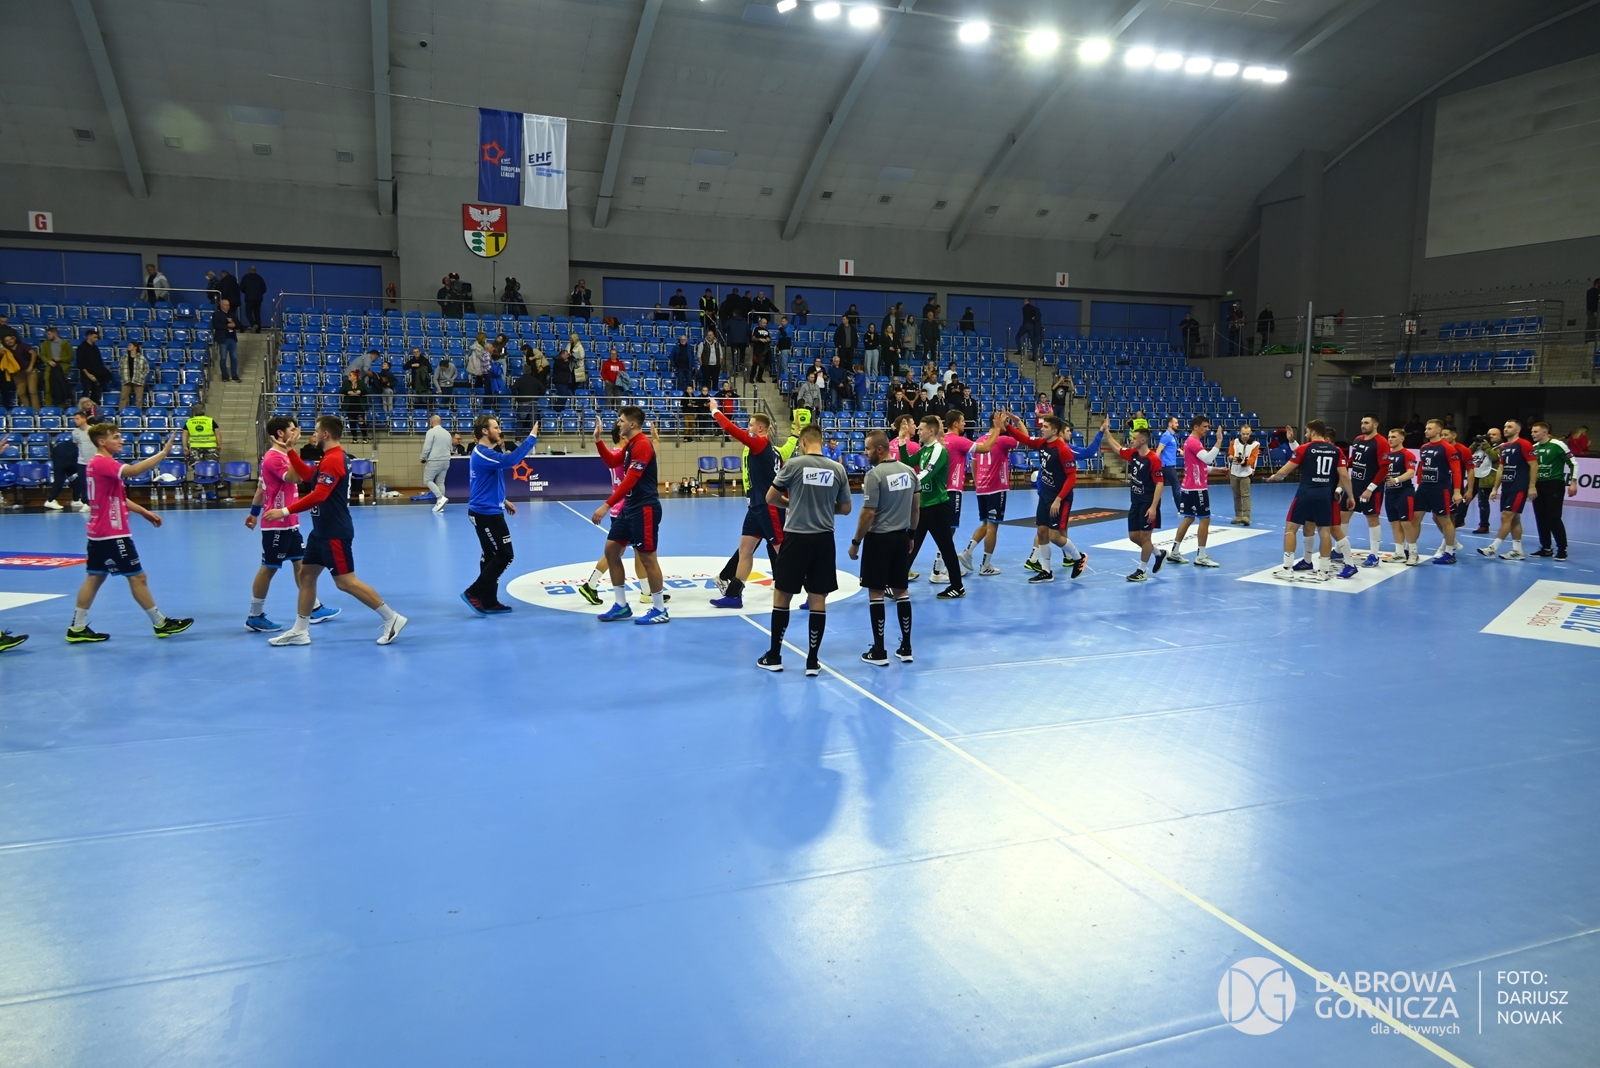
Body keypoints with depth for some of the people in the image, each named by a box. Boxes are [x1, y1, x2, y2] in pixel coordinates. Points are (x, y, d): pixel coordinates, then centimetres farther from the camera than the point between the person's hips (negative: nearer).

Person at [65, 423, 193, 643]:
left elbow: (117, 497, 20)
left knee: (95, 577, 11)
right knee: (137, 577, -2)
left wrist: (144, 512, 15)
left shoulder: (102, 464, 15)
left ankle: (77, 628, 13)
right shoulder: (102, 463, -17)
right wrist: (163, 453, -37)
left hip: (100, 533, 10)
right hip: (112, 533, -10)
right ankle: (160, 623, 6)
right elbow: (133, 471, -37)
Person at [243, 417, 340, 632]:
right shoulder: (273, 457, -17)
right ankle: (255, 617, 7)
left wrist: (254, 512, 24)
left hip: (289, 523, 10)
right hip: (276, 524, -10)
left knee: (302, 563, 12)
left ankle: (314, 609, 19)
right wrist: (291, 450, -35)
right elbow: (292, 477, -32)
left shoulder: (281, 455, 14)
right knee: (268, 568, -2)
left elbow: (261, 487, 20)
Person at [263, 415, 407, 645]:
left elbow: (318, 496, -28)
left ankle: (392, 619, -3)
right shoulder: (330, 458, 13)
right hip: (322, 531, 11)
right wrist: (289, 451, 22)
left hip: (335, 533, -11)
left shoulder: (333, 460, -20)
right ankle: (300, 631, 19)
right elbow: (307, 475, 26)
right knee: (306, 575, 13)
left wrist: (285, 511, -26)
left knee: (345, 582, -9)